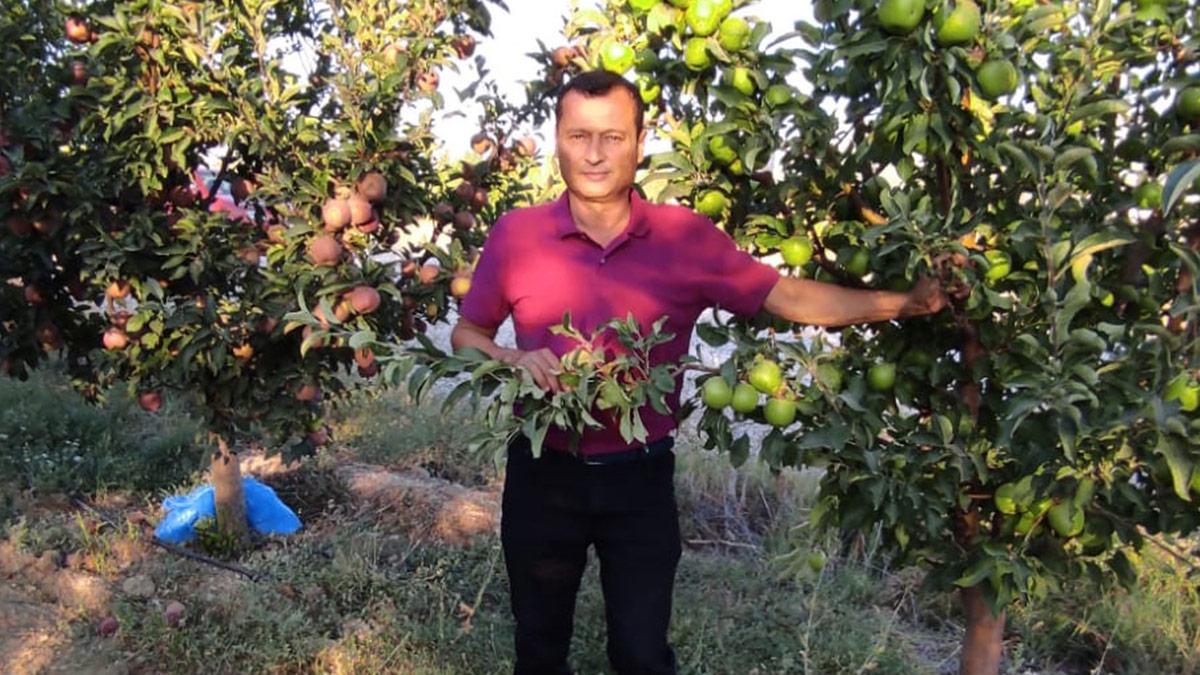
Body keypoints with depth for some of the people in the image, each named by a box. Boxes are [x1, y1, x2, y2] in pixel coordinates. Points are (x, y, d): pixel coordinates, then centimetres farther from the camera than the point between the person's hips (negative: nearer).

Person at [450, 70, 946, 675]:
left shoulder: (686, 237, -9)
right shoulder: (514, 234, -7)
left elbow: (791, 297, -7)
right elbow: (465, 334, 4)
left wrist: (907, 303, -15)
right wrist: (513, 360, -17)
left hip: (639, 476, -1)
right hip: (542, 472, 1)